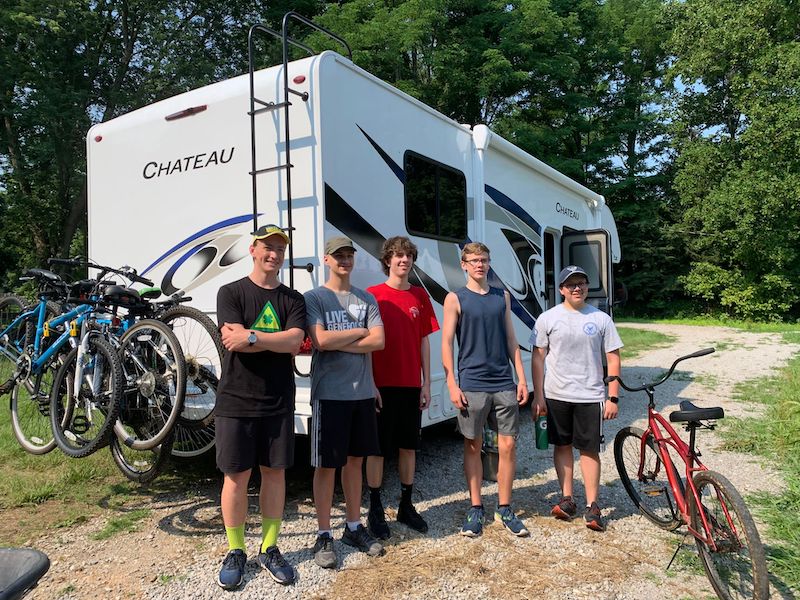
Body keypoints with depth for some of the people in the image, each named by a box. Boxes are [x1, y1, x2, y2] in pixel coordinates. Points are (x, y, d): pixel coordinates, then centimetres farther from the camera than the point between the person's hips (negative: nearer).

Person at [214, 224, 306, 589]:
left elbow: (295, 341, -10)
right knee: (236, 476, 6)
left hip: (278, 402, 3)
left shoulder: (292, 300, 7)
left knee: (274, 473, 9)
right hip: (236, 401, -2)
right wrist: (279, 341, -10)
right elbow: (234, 339, -15)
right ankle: (235, 552, 23)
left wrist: (251, 337, -15)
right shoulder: (231, 293, 0)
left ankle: (269, 549, 24)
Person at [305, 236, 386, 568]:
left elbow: (379, 341, -3)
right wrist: (360, 332, -6)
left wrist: (338, 343, -11)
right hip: (329, 394, -4)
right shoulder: (314, 298, -2)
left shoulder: (367, 299, 9)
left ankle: (354, 527, 28)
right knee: (326, 465, 3)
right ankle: (324, 535, 16)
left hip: (362, 392, 4)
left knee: (355, 460, 14)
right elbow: (321, 341, -17)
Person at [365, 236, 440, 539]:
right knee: (378, 448, 4)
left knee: (409, 446, 13)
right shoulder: (373, 295, -4)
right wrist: (370, 384, -10)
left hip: (412, 386, 4)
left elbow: (424, 342, 9)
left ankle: (406, 506, 27)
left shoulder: (420, 295, 8)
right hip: (382, 385, -4)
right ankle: (375, 510, 18)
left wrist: (426, 384, 7)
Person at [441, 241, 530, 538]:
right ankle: (476, 508, 20)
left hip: (504, 384, 3)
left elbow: (510, 339, 13)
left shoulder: (502, 297, 11)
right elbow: (446, 343, -3)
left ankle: (504, 509, 18)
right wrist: (452, 384, -10)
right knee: (473, 446, 6)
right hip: (472, 385, -3)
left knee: (508, 446, 4)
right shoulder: (455, 299, -1)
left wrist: (521, 377, 6)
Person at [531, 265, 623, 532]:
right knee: (562, 445, 10)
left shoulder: (601, 319, 1)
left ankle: (592, 506, 14)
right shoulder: (548, 318, 0)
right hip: (556, 395, 1)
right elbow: (538, 357, 2)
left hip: (590, 396, 0)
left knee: (590, 450, 4)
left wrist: (613, 397, -2)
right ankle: (567, 499, 22)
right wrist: (538, 396, -2)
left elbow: (613, 359, 3)